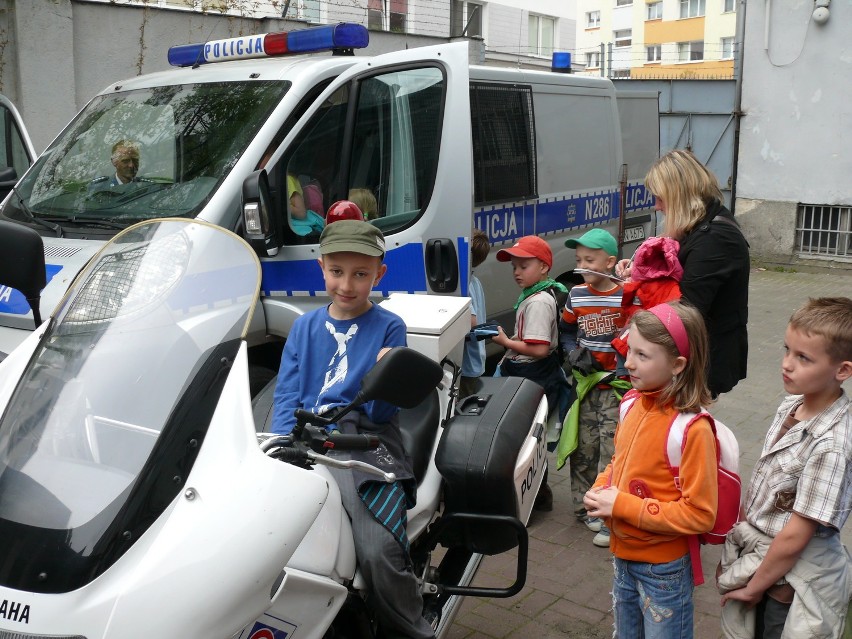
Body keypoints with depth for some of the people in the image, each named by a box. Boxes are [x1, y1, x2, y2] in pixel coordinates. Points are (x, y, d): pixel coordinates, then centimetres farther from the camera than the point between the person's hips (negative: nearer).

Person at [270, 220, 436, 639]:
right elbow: (286, 396, 10)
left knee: (379, 554, -26)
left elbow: (381, 413, 1)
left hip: (365, 440, -4)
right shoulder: (305, 327, 17)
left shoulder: (388, 327, 5)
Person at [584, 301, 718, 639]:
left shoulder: (693, 429, -24)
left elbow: (699, 514, -23)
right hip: (624, 557, 7)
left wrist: (623, 506, -23)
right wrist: (601, 488, -6)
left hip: (664, 569, -7)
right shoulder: (633, 405, -4)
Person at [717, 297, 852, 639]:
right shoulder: (791, 405, -4)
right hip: (753, 551, 7)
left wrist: (754, 587, -12)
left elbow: (794, 538, -22)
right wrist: (740, 532, 7)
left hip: (788, 577, -7)